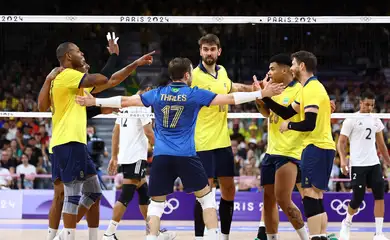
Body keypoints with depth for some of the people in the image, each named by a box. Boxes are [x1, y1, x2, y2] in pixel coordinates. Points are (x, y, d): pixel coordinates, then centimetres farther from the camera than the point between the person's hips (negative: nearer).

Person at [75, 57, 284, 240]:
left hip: (161, 156, 2)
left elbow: (124, 101, 12)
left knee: (156, 203, 8)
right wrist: (262, 94, 5)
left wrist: (95, 101, 24)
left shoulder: (157, 94, 8)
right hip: (185, 156, -2)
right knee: (207, 197, 10)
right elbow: (230, 98, -1)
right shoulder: (194, 94, 0)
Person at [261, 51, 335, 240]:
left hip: (315, 148, -10)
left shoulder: (311, 88, -14)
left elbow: (309, 124, -22)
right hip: (323, 147, 10)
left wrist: (289, 126, -5)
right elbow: (287, 112, 18)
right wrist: (265, 96, 12)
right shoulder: (310, 88, 18)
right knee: (316, 199, 11)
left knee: (309, 196, -11)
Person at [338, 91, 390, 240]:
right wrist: (343, 159, -19)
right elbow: (341, 142, -4)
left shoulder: (376, 121, 13)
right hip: (357, 165, -5)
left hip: (374, 163, 5)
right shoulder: (351, 120, -2)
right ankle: (347, 223, 26)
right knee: (358, 199, -4)